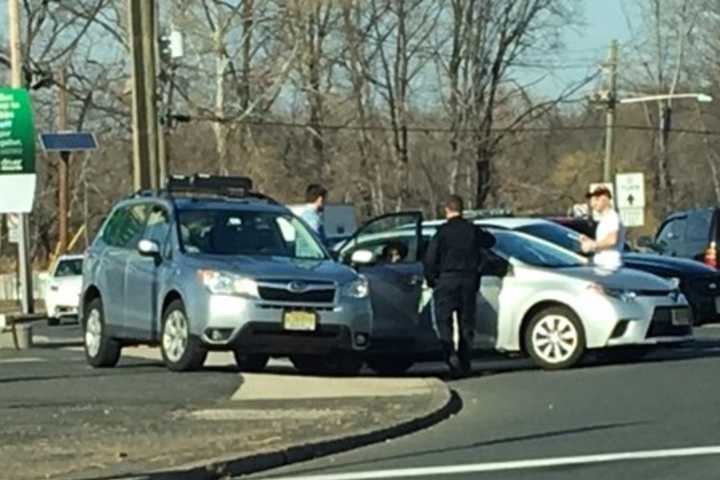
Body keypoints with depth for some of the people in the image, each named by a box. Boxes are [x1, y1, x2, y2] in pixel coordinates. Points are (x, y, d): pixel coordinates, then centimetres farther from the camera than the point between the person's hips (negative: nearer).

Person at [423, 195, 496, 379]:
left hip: (447, 280, -4)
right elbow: (490, 241, 24)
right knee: (466, 322, 9)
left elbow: (430, 259, -9)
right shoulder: (473, 231, 5)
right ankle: (464, 364, 10)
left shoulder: (443, 232, -8)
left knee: (444, 320, -1)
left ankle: (451, 354, -23)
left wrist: (431, 280, 4)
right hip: (469, 281, 4)